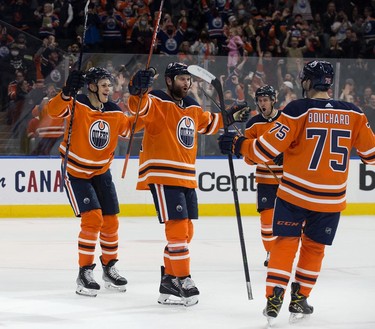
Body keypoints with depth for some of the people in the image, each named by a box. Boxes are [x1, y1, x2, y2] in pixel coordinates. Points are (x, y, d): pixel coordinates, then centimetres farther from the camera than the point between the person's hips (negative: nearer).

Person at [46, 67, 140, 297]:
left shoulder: (114, 112, -1)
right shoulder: (77, 105, -18)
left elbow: (129, 127, 13)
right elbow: (55, 110, -35)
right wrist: (67, 92, -54)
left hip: (101, 173, 6)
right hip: (76, 174, -6)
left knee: (110, 221, 9)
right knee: (92, 219, -16)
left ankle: (110, 268, 28)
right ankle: (85, 273, -7)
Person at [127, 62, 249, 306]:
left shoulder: (192, 107, 15)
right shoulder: (157, 102, -10)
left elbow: (207, 123, 36)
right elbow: (140, 107, -32)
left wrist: (229, 118, 35)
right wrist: (138, 91, -51)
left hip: (187, 177, 9)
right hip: (162, 175, -9)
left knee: (186, 231, 13)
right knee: (177, 227, -12)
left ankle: (169, 280, 25)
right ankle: (183, 281, -6)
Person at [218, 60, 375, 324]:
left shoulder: (298, 110, -11)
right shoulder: (353, 114, -1)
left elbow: (267, 148, -11)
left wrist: (237, 144, 3)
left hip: (295, 193, -2)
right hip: (332, 198, 2)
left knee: (286, 242, 8)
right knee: (314, 246, 17)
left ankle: (274, 299, 0)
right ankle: (299, 300, 20)